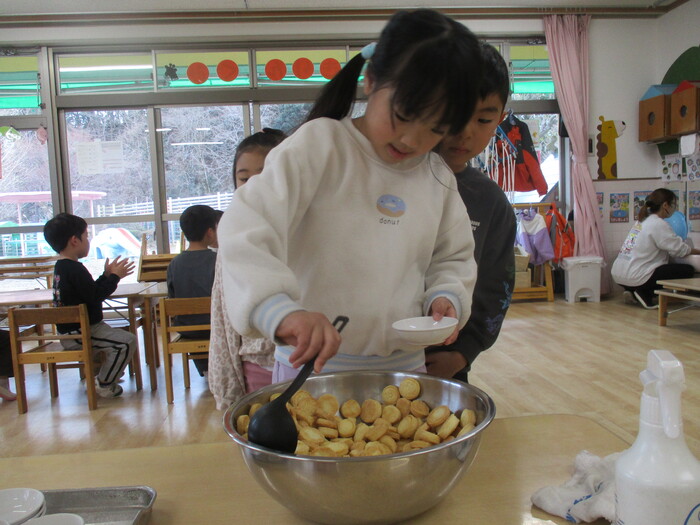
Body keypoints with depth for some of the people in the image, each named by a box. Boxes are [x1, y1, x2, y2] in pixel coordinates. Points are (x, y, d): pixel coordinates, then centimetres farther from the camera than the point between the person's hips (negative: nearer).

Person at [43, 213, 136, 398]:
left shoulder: (61, 266, 13)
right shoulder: (75, 269, -21)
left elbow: (90, 290, 17)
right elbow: (94, 296, -24)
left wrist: (107, 275, 14)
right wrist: (115, 277, -13)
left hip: (70, 331, 11)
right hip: (77, 333, -11)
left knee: (118, 336, 29)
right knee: (127, 341, -20)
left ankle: (97, 375, 34)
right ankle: (104, 385, -5)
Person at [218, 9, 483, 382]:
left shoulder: (438, 177, 4)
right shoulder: (321, 145, -12)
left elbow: (453, 258, 17)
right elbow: (245, 231, -25)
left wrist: (446, 296, -5)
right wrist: (280, 309, -42)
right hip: (311, 365, -4)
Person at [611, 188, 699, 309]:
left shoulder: (643, 221, 17)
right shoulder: (659, 224, -10)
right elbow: (679, 249, -8)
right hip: (634, 278, -9)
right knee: (688, 270, -2)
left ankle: (632, 291, 12)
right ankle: (645, 294, -4)